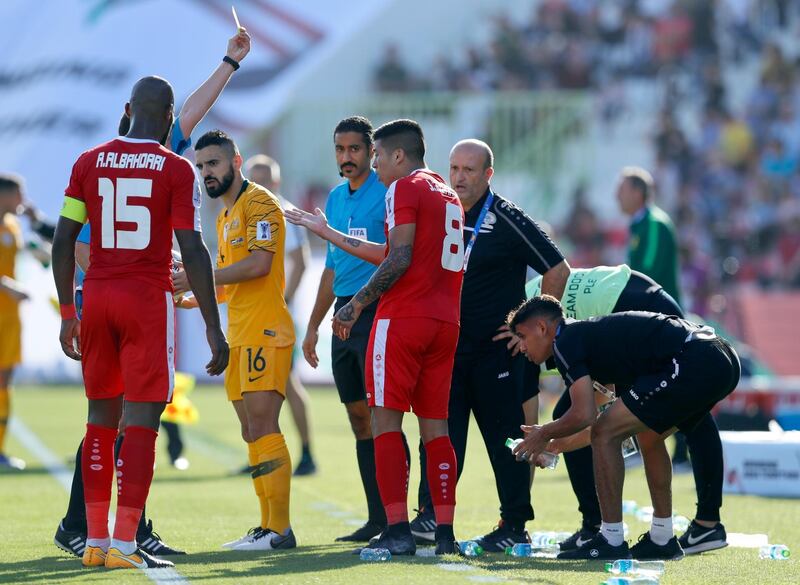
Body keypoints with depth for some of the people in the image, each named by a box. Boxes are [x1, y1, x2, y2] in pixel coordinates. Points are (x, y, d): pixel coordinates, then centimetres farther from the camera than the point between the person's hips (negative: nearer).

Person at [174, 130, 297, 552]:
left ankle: (280, 530, -15)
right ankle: (268, 527, 11)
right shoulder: (225, 215, 21)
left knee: (263, 428, -13)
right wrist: (191, 295, 14)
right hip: (240, 336, 10)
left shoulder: (259, 203, -8)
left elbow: (259, 263, -20)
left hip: (264, 334, -10)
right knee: (252, 434, 9)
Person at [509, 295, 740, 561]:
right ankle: (662, 539, 31)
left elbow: (584, 415, -9)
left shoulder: (565, 342, 2)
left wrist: (544, 435, 10)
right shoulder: (592, 333, 30)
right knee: (649, 436, 29)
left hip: (692, 366, -10)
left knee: (605, 434, -2)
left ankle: (611, 541, 2)